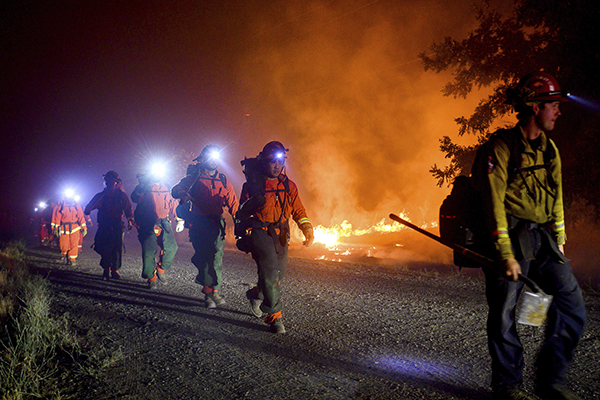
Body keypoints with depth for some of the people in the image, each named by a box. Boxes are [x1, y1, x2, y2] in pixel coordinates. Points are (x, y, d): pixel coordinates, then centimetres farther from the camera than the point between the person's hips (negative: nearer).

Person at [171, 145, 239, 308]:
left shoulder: (223, 181, 15)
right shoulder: (194, 177, 8)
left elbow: (233, 204, 12)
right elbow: (176, 190, -3)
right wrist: (183, 194, -27)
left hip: (217, 224, 2)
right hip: (199, 225, -2)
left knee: (216, 257, -5)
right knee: (203, 257, -8)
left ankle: (214, 291, 0)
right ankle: (209, 292, 0)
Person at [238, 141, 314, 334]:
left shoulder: (289, 185, 8)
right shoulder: (253, 184, -3)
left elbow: (298, 211, 8)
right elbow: (241, 214, 2)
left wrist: (307, 229, -5)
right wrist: (252, 203, -16)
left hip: (281, 235, 5)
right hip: (260, 233, -5)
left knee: (279, 273, 9)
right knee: (270, 272, -16)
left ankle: (256, 294, 38)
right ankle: (275, 316, -3)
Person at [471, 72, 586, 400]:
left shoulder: (549, 148, 15)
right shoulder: (502, 146, -8)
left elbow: (556, 196, 21)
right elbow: (494, 204, -14)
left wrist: (559, 239, 16)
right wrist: (506, 254, -19)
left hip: (542, 238, 7)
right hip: (510, 237, -7)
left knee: (572, 303, -1)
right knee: (504, 315, -1)